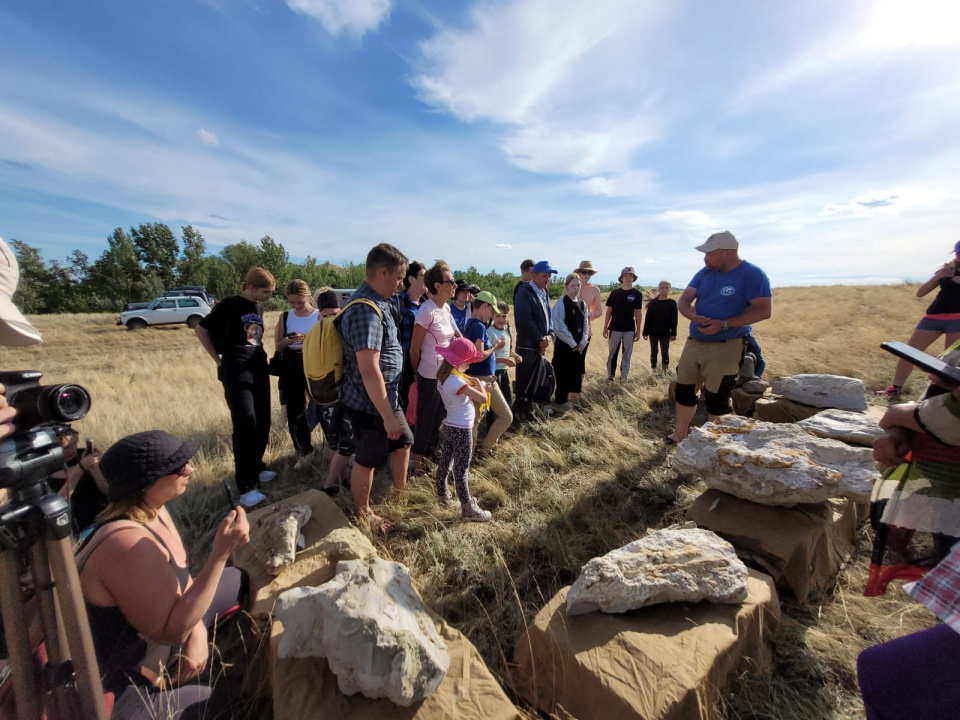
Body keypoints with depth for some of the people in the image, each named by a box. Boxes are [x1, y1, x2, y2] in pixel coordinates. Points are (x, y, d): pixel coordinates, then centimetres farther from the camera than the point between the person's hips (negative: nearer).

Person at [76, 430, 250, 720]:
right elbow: (172, 631, -30)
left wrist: (198, 631, -7)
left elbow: (179, 575, 5)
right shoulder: (126, 542, -36)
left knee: (238, 580, 14)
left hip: (153, 637, 8)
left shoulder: (153, 510, -8)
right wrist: (221, 553, -38)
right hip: (125, 685, -8)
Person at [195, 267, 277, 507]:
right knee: (245, 426, -11)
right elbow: (201, 329, -3)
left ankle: (256, 468, 28)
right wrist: (219, 360, -1)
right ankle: (246, 487, -4)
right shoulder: (230, 305, -9)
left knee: (263, 423, 11)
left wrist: (260, 354, 11)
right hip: (237, 370, -7)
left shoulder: (259, 308, 12)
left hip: (259, 368, 7)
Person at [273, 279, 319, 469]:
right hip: (291, 369, 4)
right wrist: (286, 342, -15)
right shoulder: (285, 317, 6)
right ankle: (303, 453, 24)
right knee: (294, 412, 7)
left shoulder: (320, 316, -4)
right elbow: (278, 347, 7)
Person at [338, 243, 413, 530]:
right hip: (370, 403, -9)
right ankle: (363, 513, 34)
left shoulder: (376, 302, 6)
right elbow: (369, 369, -30)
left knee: (403, 441, 23)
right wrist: (387, 415, -24)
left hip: (387, 397, 9)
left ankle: (401, 490, 45)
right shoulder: (366, 311, -26)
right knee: (367, 459, 11)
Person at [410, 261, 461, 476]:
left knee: (436, 420, 19)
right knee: (425, 421, 9)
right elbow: (414, 348, -14)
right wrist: (418, 374, -1)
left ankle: (425, 457, 39)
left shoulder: (446, 308, 4)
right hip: (430, 377, -8)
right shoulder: (427, 311, -20)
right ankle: (417, 461, 30)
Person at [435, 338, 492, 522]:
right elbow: (483, 398, -25)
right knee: (461, 470, 2)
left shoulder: (444, 376, 2)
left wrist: (472, 385, -5)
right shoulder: (456, 382, -26)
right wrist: (478, 383, -7)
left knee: (445, 464, 21)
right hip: (461, 430, -9)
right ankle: (468, 509, 16)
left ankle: (443, 496, 38)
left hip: (449, 426, 9)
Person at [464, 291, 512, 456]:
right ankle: (485, 449, 14)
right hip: (484, 379, -9)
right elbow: (479, 356, -24)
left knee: (474, 418, 15)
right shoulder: (479, 326, -18)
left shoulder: (470, 324, 11)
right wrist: (495, 346, -9)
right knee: (506, 416, 4)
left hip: (477, 378, 9)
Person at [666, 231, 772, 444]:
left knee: (717, 398, 3)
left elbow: (764, 310, -15)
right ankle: (679, 436, 27)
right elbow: (683, 300, 2)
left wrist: (724, 324, -23)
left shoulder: (752, 274, -11)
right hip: (694, 342, 6)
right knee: (683, 390, 12)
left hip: (725, 347, -6)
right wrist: (690, 313, -21)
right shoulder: (704, 273, 6)